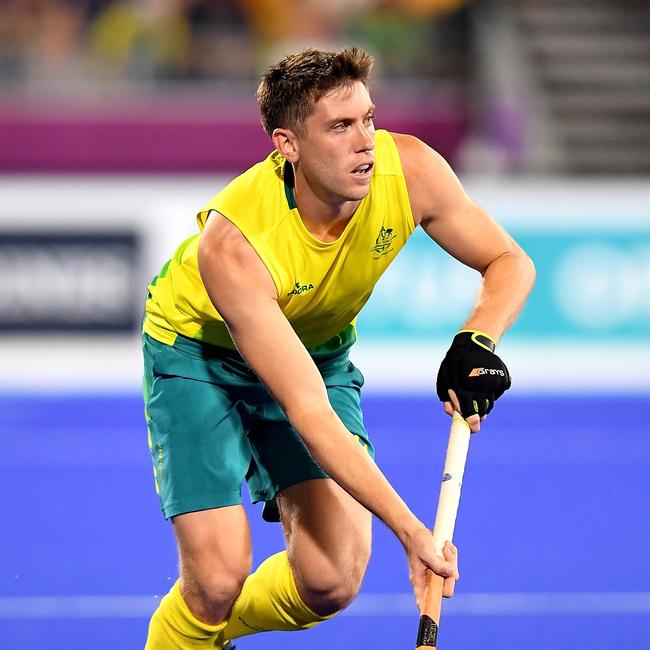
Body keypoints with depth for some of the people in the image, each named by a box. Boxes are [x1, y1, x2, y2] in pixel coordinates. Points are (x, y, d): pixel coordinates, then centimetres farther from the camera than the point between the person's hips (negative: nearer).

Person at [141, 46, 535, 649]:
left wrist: (475, 343, -32)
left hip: (321, 348, 4)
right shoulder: (232, 241, -38)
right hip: (197, 350, -4)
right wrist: (410, 529, -44)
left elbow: (510, 263, -9)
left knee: (330, 582, -11)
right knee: (218, 582, -18)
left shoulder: (409, 170, -26)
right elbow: (308, 412, -39)